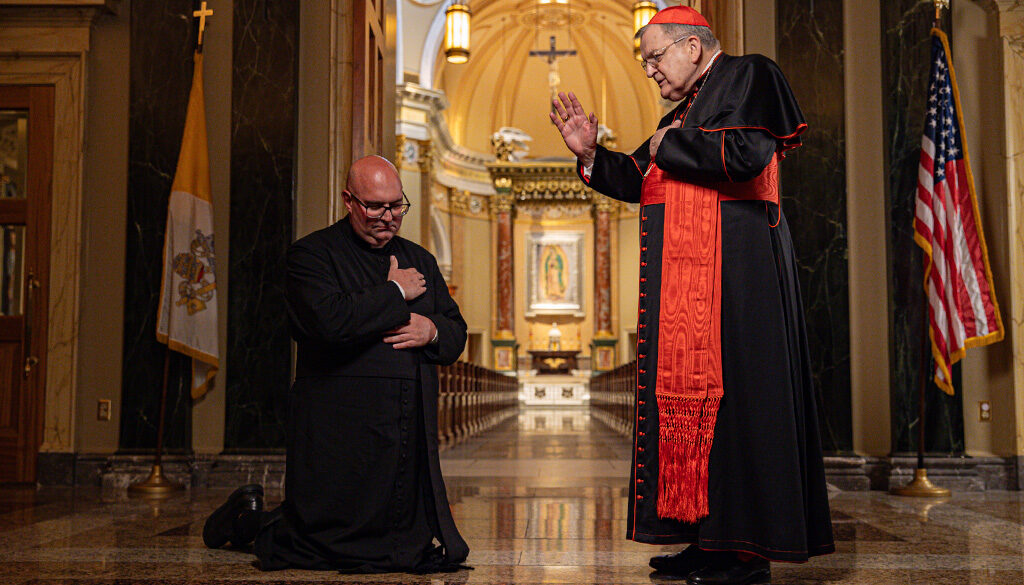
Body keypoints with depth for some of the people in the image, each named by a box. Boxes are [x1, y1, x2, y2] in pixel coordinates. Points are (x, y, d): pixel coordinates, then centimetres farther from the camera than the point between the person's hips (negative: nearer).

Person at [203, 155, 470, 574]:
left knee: (419, 549, 13)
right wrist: (395, 293, -11)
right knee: (326, 551, 1)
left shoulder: (420, 261, 16)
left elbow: (457, 333, 17)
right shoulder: (311, 255, -4)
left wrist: (433, 331, -7)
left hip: (412, 438, 7)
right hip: (343, 439, -6)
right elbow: (329, 321, -23)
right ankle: (251, 518, 31)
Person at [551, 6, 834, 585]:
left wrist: (668, 146, -8)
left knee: (727, 393, -9)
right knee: (691, 393, 7)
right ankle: (708, 538, 13)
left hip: (731, 268, -9)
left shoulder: (748, 76, -2)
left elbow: (746, 154, -20)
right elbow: (641, 181, 27)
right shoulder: (689, 108, 24)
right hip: (688, 275, 9)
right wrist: (591, 153, 13)